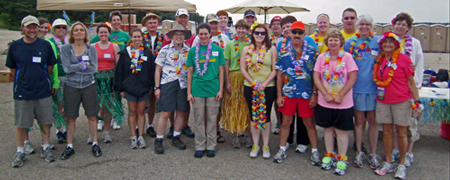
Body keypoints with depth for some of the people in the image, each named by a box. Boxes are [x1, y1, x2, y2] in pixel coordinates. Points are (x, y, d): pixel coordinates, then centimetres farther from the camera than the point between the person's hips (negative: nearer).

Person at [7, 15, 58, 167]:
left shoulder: (45, 45, 2)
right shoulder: (15, 46, 1)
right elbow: (12, 69, 9)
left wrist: (40, 78, 7)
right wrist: (23, 80, 5)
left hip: (43, 91, 0)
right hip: (22, 92, 0)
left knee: (45, 121, 9)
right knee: (20, 123, 7)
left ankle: (45, 148, 24)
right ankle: (20, 152, 21)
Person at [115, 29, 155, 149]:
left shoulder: (147, 53, 5)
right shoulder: (125, 53, 2)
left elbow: (152, 70, 7)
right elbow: (119, 71, 2)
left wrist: (153, 86, 1)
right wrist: (121, 88, -1)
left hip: (144, 87, 1)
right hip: (129, 88, -1)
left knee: (141, 112, 7)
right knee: (132, 112, 6)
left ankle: (141, 137, 15)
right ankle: (133, 137, 14)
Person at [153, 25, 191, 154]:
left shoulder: (189, 51, 9)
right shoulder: (165, 50, 2)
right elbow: (158, 70, 3)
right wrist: (157, 87, -2)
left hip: (183, 84, 3)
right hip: (167, 84, -3)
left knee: (182, 112, 7)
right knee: (165, 113, -4)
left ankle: (176, 138, 24)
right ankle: (158, 141, 8)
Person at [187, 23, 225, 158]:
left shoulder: (217, 49, 4)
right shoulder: (193, 50, 6)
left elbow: (221, 71, 6)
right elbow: (190, 72, 7)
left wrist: (221, 89, 0)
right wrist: (189, 92, 2)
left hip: (213, 89, 0)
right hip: (197, 90, 1)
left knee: (212, 119, 7)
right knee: (198, 120, 7)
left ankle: (211, 146, 19)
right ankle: (199, 147, 19)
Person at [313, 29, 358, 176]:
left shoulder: (347, 57, -4)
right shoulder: (322, 57, 2)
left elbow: (352, 78, -7)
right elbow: (316, 77, 0)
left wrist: (340, 96, -12)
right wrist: (326, 94, -10)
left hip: (343, 102, -2)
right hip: (325, 101, 3)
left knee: (341, 131, 4)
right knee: (328, 129, 12)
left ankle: (342, 160, 16)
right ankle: (329, 156, 27)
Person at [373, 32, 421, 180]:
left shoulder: (404, 59, -5)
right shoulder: (379, 60, 6)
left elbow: (411, 82, -3)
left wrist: (416, 102, -6)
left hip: (401, 101, -3)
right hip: (383, 101, 4)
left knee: (401, 133, 5)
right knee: (386, 132, 9)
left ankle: (402, 165, 18)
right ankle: (388, 163, 20)